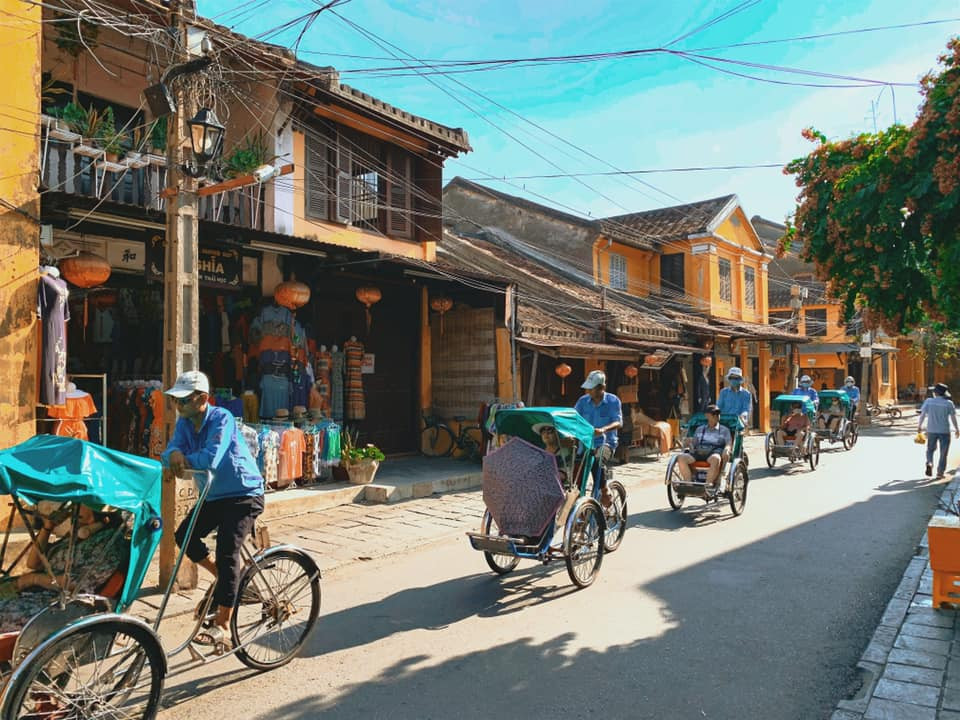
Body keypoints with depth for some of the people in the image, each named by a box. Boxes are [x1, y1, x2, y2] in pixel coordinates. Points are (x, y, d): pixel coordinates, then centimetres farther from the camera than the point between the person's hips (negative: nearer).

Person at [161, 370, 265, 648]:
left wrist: (181, 460, -21)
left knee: (227, 551, -17)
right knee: (184, 536, 0)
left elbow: (211, 458, -35)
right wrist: (175, 454, -32)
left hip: (243, 494, -8)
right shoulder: (185, 423, 1)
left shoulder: (221, 419, -23)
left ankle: (222, 625, -10)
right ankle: (223, 578, 23)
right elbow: (169, 452, -9)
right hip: (214, 495, 8)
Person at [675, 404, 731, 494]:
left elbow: (729, 443, 7)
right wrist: (690, 443, -1)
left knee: (715, 459, -42)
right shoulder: (700, 429, 29)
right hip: (698, 452, 3)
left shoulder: (724, 430, 21)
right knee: (681, 457, -28)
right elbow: (693, 442, 24)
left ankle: (708, 485, -40)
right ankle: (689, 483, -31)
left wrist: (726, 449, -16)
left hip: (714, 452, -3)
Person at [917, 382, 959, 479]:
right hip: (944, 431, -1)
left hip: (931, 430, 1)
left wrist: (919, 426, 10)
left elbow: (922, 415, -2)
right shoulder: (949, 403, -6)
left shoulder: (928, 402, -3)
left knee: (930, 449, 18)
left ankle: (929, 463, -7)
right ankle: (940, 472, 10)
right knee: (943, 453, 9)